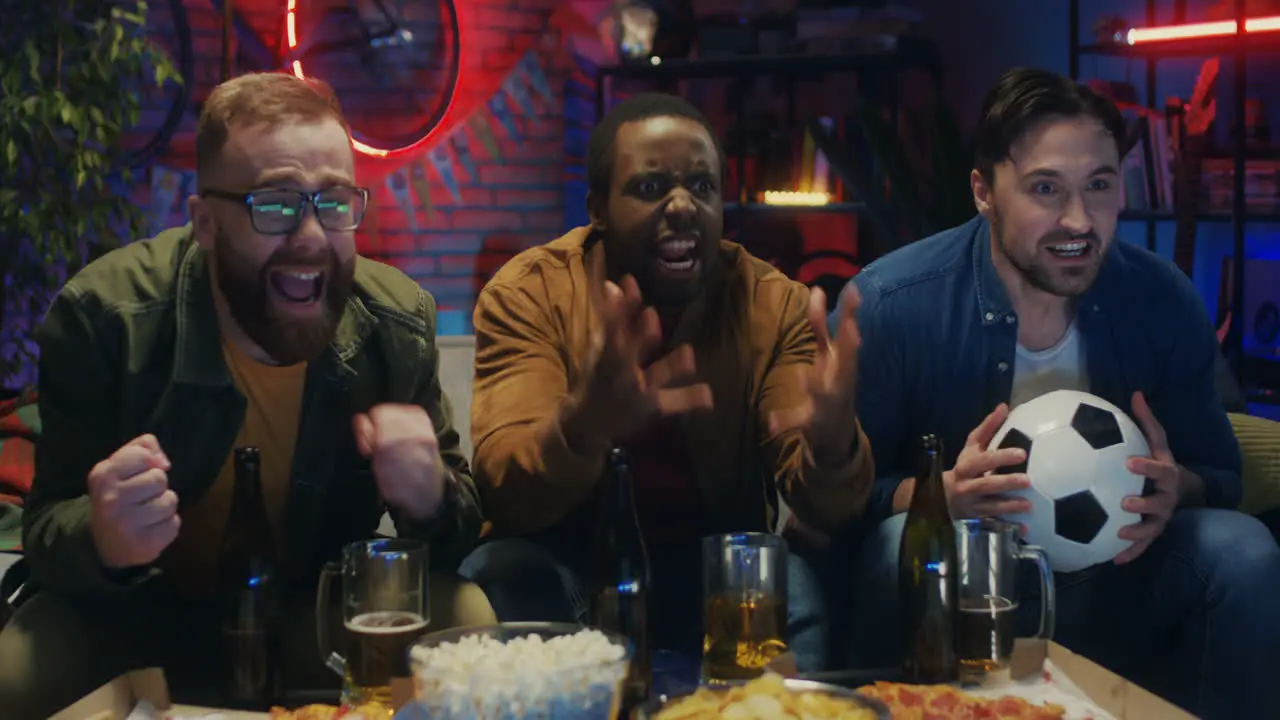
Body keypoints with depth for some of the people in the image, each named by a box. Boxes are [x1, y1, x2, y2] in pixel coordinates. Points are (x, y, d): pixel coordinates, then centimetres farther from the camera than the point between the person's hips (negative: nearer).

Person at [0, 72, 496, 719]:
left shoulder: (398, 323, -14)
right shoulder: (100, 318, -21)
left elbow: (460, 519, -6)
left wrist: (431, 501, -31)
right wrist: (102, 542, -42)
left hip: (318, 610, 3)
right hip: (140, 616, -2)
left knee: (468, 623, -21)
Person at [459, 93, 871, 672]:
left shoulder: (774, 305, -7)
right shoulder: (527, 293, -11)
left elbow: (823, 509, -16)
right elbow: (504, 491, -24)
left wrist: (831, 450, -42)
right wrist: (582, 428, -48)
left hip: (718, 558, 1)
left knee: (796, 586, -29)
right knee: (503, 576, -31)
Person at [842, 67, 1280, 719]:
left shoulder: (1165, 303, -5)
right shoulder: (887, 304, -15)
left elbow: (1220, 476, 4)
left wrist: (1178, 491, -20)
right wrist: (942, 494, -31)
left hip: (1112, 588, 3)